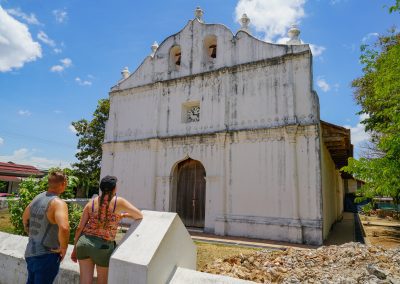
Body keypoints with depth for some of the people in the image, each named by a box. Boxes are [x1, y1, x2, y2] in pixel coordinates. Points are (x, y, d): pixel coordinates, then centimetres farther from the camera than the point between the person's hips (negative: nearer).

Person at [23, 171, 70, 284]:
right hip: (46, 256, -8)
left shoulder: (37, 198, 4)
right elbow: (64, 228, -37)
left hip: (30, 252, 8)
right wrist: (63, 248, -21)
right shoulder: (58, 203, -22)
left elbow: (25, 219, 21)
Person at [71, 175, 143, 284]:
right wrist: (124, 215, 19)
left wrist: (75, 248, 14)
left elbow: (80, 228, 4)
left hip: (84, 242, 4)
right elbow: (140, 216, 1)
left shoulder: (91, 203, 2)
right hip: (103, 247, -4)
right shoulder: (119, 202, -8)